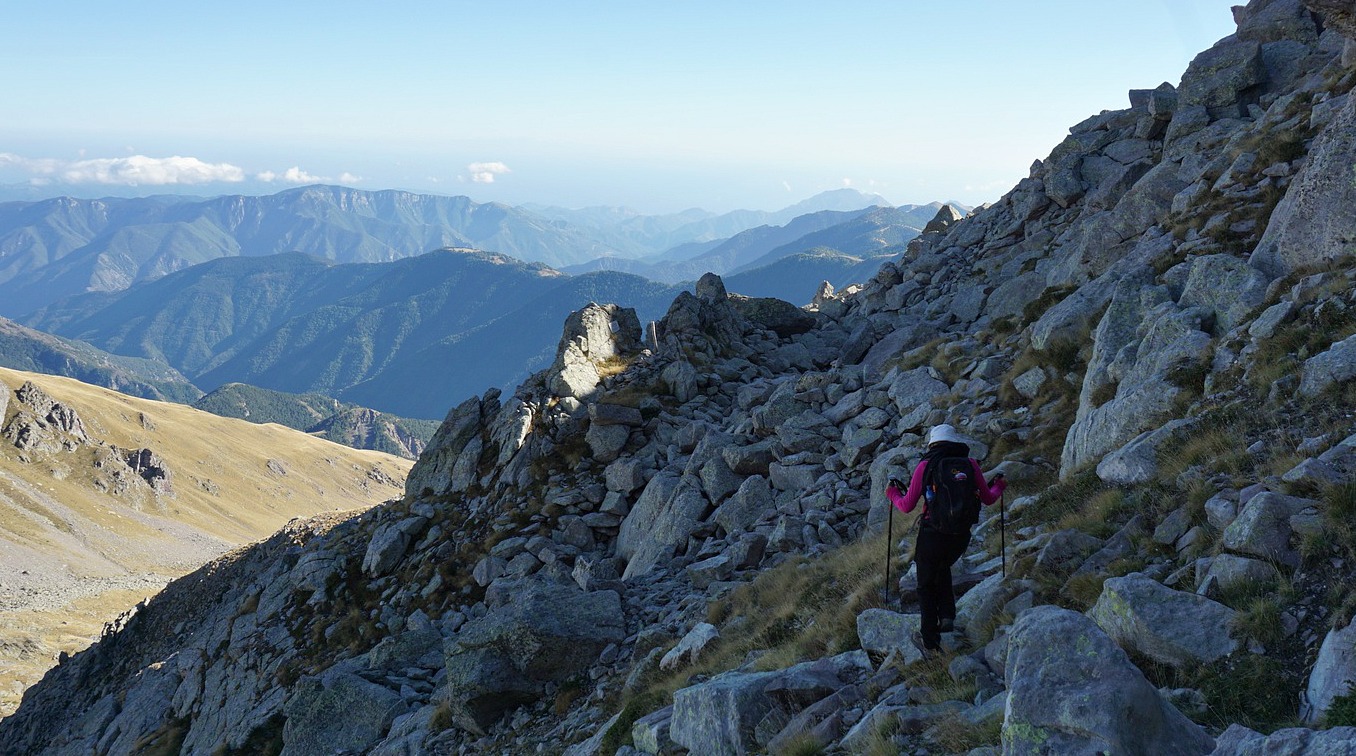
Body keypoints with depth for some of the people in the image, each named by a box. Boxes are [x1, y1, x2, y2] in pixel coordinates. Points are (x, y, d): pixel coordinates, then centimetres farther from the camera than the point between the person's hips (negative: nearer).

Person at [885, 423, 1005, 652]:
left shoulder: (925, 466, -4)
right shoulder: (970, 464, 1)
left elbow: (907, 506, -1)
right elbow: (988, 499, 8)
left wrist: (893, 494, 21)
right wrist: (999, 486, 30)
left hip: (932, 536, -3)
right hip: (961, 535, 3)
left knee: (926, 586, 16)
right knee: (943, 569, 32)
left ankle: (930, 640, 18)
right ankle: (947, 616, 16)